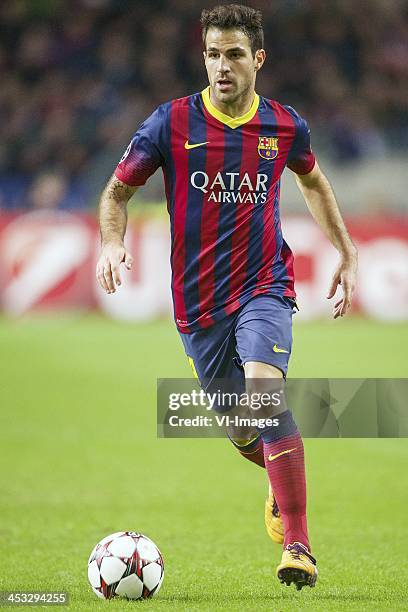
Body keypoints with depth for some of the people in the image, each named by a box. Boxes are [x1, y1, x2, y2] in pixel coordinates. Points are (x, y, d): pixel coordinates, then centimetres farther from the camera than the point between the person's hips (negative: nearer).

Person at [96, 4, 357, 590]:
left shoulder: (285, 126, 0)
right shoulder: (172, 122, -6)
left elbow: (313, 182, 21)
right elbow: (117, 191, 2)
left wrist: (347, 252, 19)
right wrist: (112, 242, -18)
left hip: (264, 288, -1)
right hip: (198, 300, 1)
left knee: (263, 392, -27)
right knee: (242, 433, 10)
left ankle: (297, 543, -23)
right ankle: (284, 482, 47)